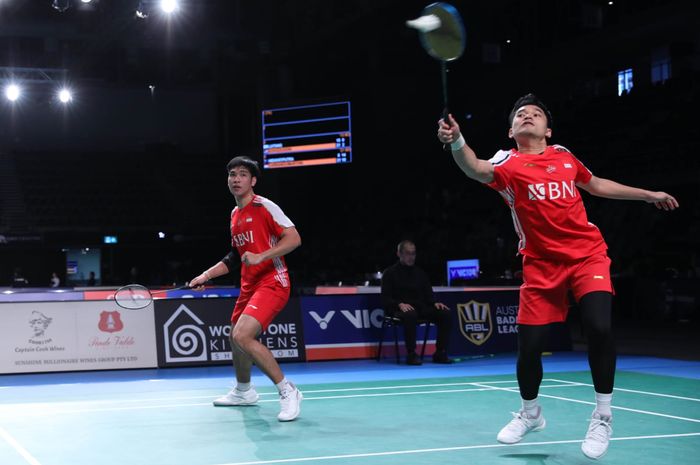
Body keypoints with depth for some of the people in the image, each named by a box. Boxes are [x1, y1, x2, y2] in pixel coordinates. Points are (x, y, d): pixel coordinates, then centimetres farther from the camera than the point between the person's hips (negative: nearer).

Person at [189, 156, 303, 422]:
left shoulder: (263, 207, -10)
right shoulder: (235, 215, 15)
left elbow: (294, 238, -18)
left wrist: (260, 256, -26)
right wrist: (207, 275, 17)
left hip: (272, 283, -9)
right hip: (249, 285, 9)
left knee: (242, 336, -25)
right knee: (236, 337, 19)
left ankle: (288, 392, -16)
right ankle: (243, 391, 44)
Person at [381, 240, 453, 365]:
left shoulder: (420, 273, 18)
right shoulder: (390, 273, 3)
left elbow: (428, 294, 16)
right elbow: (385, 299, -4)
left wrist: (435, 303, -7)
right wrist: (400, 304, -23)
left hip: (420, 307, 5)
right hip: (399, 308, -5)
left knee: (445, 313, -19)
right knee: (410, 315, -41)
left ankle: (440, 354, -16)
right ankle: (411, 355, -34)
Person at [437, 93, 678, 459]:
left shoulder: (563, 156, 5)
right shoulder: (508, 163, -6)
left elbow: (595, 185, 24)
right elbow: (477, 170, -30)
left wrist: (648, 195, 27)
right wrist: (457, 142, -52)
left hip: (587, 254, 1)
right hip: (541, 264, -1)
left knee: (599, 328, -20)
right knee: (529, 344, -3)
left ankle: (603, 416, 0)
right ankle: (530, 413, 27)